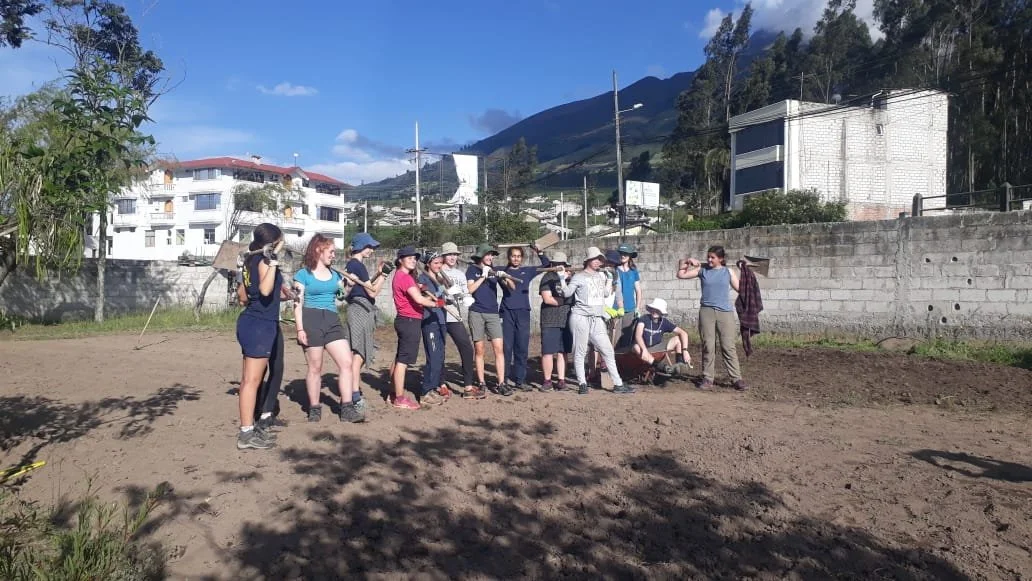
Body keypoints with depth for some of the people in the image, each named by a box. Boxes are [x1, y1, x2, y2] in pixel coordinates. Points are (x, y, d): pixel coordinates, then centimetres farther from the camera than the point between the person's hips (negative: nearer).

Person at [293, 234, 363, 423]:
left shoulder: (335, 274, 16)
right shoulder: (303, 274, -1)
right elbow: (298, 303, -5)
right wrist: (300, 329, -13)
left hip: (332, 321, 5)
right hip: (311, 321, -5)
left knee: (346, 362, -5)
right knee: (315, 367, 2)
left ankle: (347, 409, -3)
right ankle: (314, 409, 14)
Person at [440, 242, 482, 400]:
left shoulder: (460, 274, 19)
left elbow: (466, 294, 17)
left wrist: (467, 298, -5)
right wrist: (447, 291, -22)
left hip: (454, 317, 5)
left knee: (467, 348, -4)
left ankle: (468, 387, 1)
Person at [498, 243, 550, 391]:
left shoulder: (527, 271, 15)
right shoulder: (502, 271, 9)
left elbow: (546, 264, 17)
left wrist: (539, 251, 3)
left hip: (523, 313, 2)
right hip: (507, 312, -2)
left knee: (522, 348, 3)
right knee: (506, 348, -3)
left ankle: (520, 380, 9)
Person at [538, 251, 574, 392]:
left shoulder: (571, 277, 13)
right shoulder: (548, 277, -1)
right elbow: (547, 299, -10)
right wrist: (566, 301, -6)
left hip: (566, 321, 4)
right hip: (550, 321, -4)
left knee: (563, 352, 8)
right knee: (548, 352, -3)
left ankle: (561, 380, 14)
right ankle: (547, 380, 7)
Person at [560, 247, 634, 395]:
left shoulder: (601, 275, 16)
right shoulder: (579, 276, -1)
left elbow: (606, 293, 20)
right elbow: (567, 293, -7)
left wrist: (609, 278, 14)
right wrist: (562, 278, -19)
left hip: (597, 320, 5)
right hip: (580, 317, -5)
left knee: (607, 350, 3)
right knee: (580, 352, 0)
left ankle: (618, 384, 7)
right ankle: (582, 384, 10)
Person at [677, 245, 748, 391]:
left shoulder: (728, 272, 8)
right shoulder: (702, 270, 9)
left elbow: (740, 288, 7)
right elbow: (681, 275, 11)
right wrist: (686, 261, 1)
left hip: (725, 312, -1)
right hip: (706, 311, 1)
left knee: (728, 347, -4)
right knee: (708, 346, 1)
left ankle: (737, 379, 0)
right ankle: (707, 379, 8)